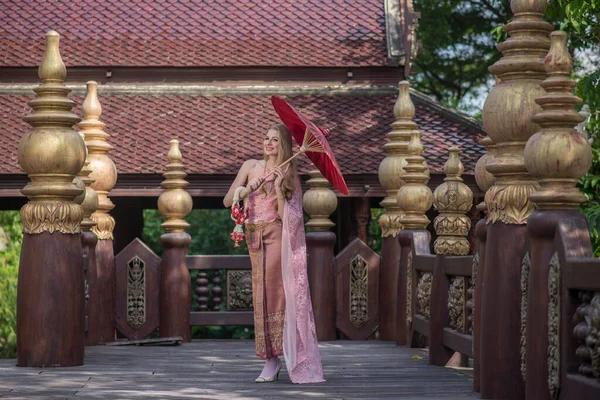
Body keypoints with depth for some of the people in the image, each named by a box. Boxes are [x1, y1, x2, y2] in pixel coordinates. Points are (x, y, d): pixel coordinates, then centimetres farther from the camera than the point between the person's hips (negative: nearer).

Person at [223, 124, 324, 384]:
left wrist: (278, 188, -14)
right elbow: (228, 201, 6)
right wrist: (249, 188, -9)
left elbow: (286, 216, -5)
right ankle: (271, 359, 6)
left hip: (276, 237, -3)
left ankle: (272, 360, -5)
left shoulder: (289, 176, 5)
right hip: (254, 237, 3)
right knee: (263, 298, 2)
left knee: (273, 295, -9)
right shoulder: (251, 167, 10)